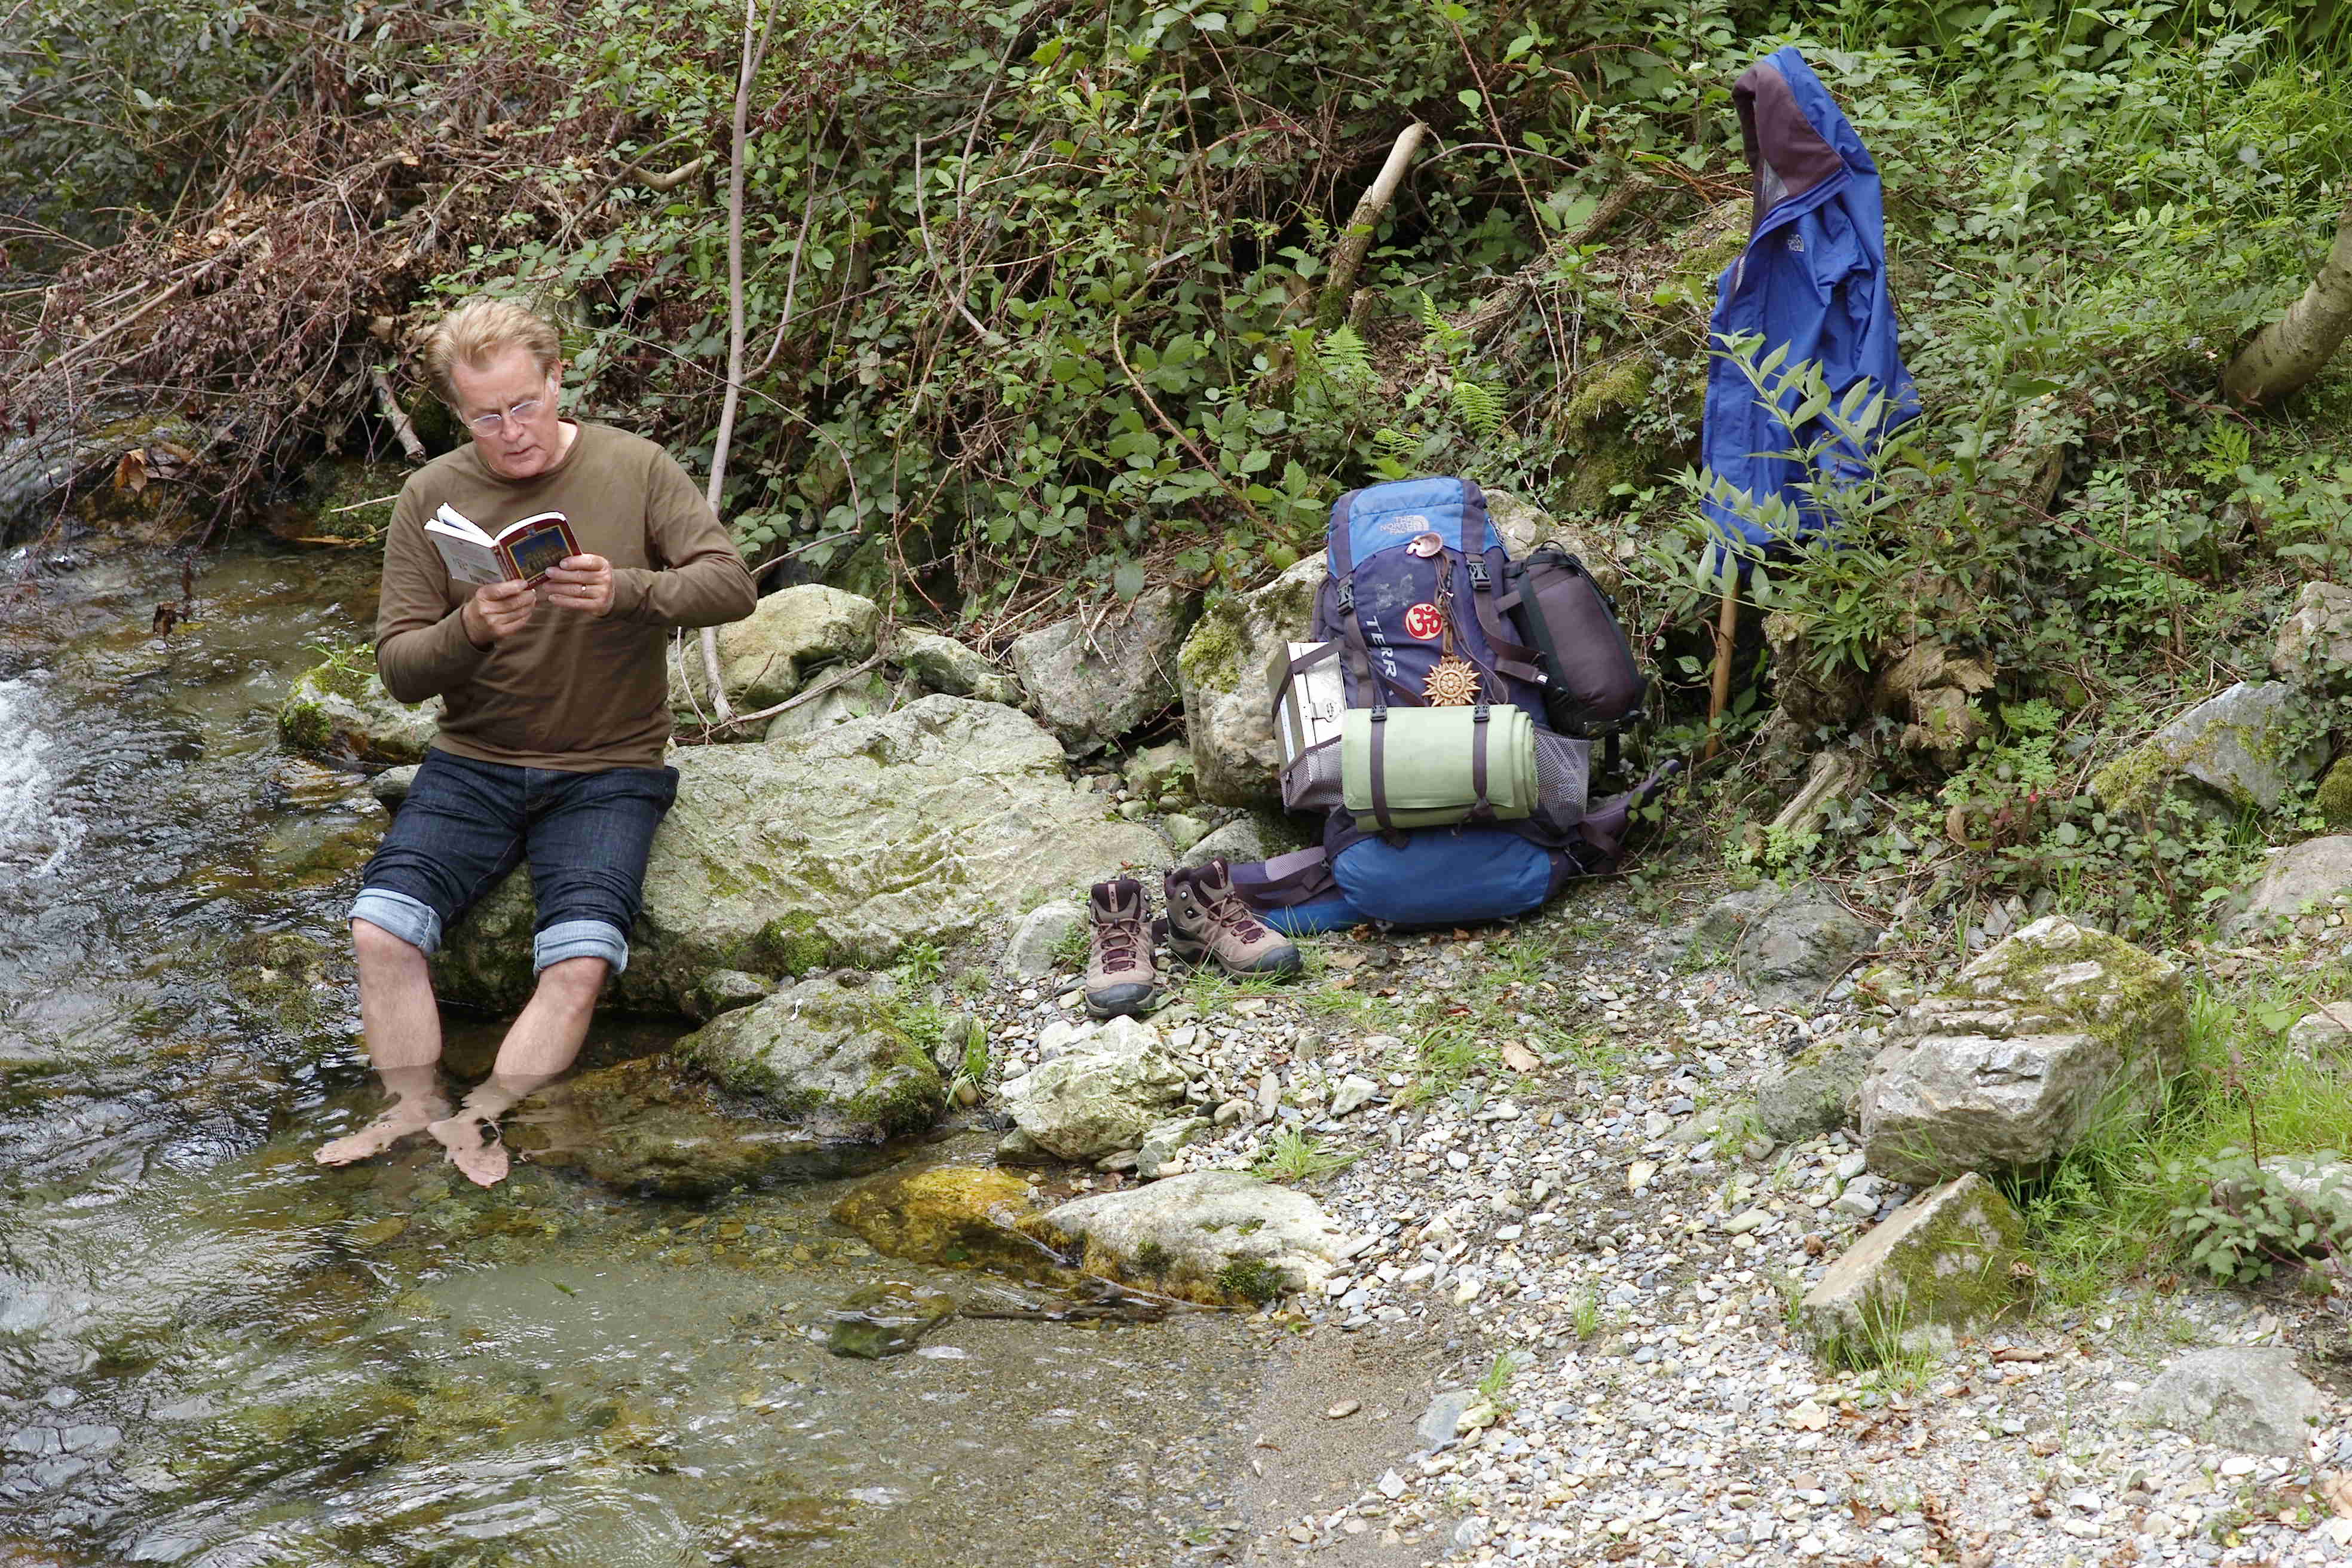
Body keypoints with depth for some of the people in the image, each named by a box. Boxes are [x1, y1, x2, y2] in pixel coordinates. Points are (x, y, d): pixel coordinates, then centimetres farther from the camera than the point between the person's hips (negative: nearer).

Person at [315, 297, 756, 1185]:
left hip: (606, 771, -2)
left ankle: (478, 1117, -21)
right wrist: (471, 629, -23)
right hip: (473, 766, 2)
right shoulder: (433, 496, 1)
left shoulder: (635, 470, -2)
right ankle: (416, 1112, -16)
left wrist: (623, 591, -29)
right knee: (380, 933, -22)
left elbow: (732, 586, -11)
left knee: (581, 967, -26)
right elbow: (399, 669, -1)